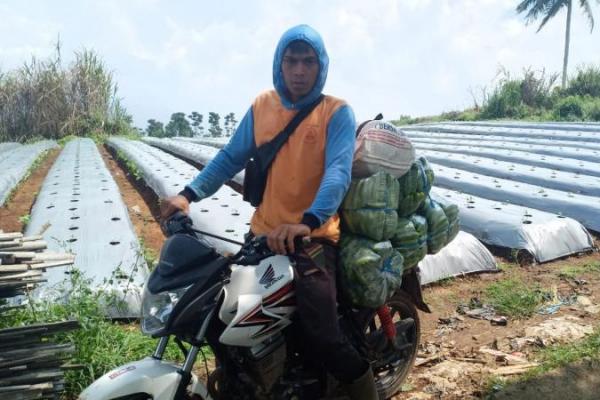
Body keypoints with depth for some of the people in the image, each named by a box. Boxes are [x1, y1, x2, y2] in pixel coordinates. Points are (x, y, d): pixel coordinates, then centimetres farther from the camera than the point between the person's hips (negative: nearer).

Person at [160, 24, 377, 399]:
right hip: (264, 233, 5)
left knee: (323, 336, -15)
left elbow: (339, 171, -19)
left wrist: (307, 222, -36)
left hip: (316, 236, -4)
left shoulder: (337, 112, -5)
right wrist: (190, 193, -6)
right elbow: (230, 158, 8)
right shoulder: (261, 106, 8)